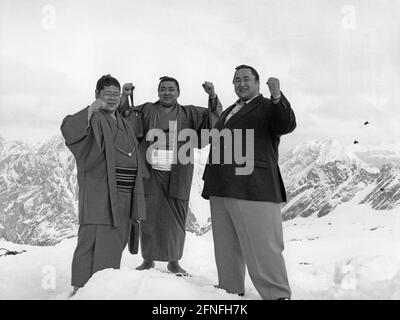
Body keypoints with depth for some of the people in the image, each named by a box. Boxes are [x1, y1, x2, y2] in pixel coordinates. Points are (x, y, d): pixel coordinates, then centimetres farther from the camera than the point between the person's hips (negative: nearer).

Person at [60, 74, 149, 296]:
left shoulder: (123, 124, 19)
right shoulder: (93, 118, -6)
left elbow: (134, 158, 25)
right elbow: (69, 130, -27)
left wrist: (137, 193, 21)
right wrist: (91, 109, -36)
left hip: (123, 195, 8)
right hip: (99, 192, -8)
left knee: (116, 242, 15)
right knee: (94, 240, -9)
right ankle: (81, 288, -1)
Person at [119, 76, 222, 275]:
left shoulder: (189, 113, 11)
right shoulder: (147, 111, 10)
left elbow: (216, 118, 5)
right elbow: (125, 119, 1)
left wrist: (212, 97, -11)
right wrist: (124, 98, -15)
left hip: (177, 175, 0)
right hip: (151, 172, 0)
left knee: (175, 218, 3)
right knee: (149, 216, 2)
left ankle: (173, 261, 15)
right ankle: (148, 259, 16)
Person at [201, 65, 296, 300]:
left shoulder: (268, 108, 3)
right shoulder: (229, 111, 25)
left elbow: (287, 125, -17)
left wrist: (277, 97, -33)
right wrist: (210, 179, 20)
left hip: (253, 190, -8)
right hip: (221, 190, 8)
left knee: (263, 249, -9)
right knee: (226, 249, 15)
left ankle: (279, 295, 0)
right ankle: (231, 290, 27)